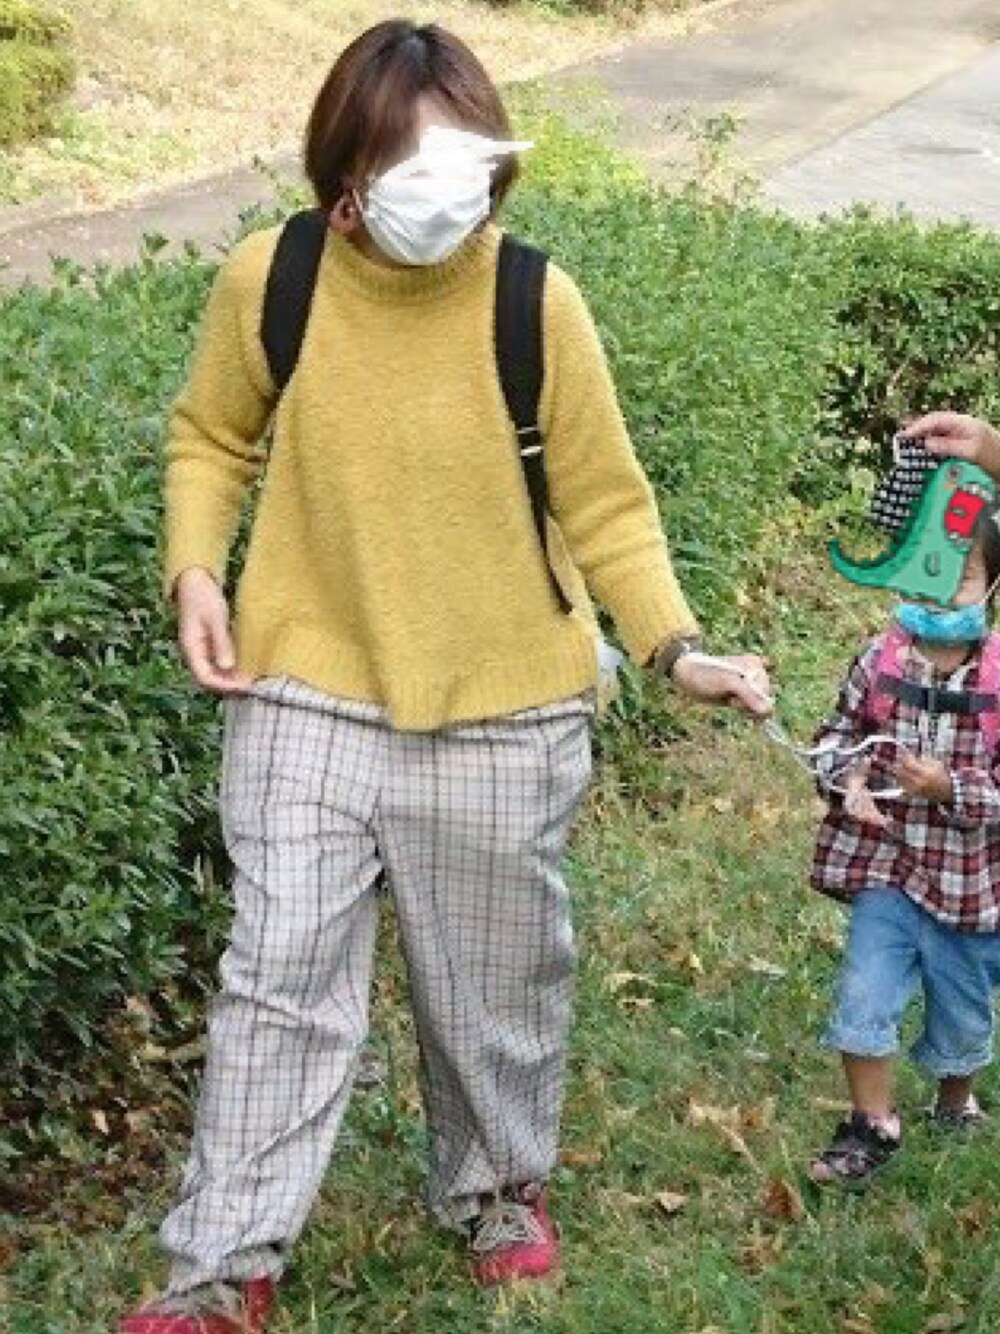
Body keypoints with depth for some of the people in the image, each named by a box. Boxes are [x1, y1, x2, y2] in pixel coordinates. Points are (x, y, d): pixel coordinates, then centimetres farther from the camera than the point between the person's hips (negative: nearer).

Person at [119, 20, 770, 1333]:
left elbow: (603, 502, -5)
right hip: (310, 694, 0)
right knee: (282, 974, 0)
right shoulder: (267, 281, -10)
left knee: (495, 978, 15)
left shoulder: (537, 302, -13)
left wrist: (674, 644, -18)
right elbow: (212, 438, 7)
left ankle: (498, 1187, 41)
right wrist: (196, 570, -8)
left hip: (504, 709, 0)